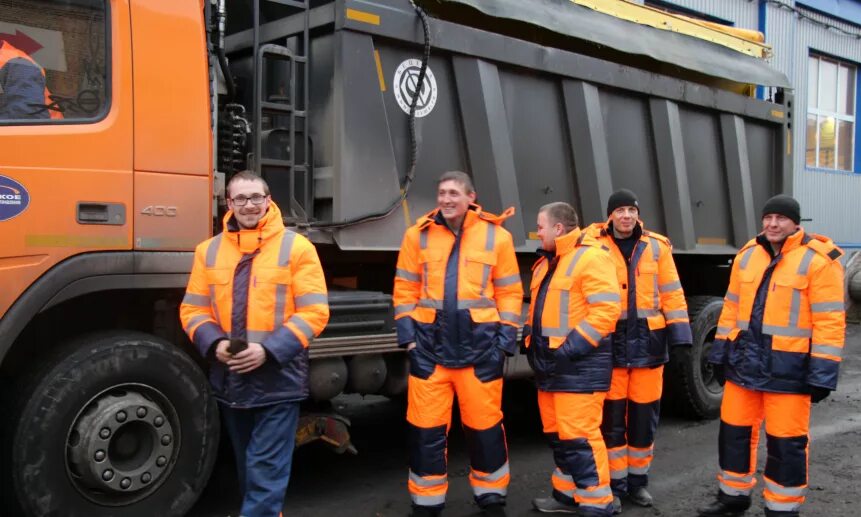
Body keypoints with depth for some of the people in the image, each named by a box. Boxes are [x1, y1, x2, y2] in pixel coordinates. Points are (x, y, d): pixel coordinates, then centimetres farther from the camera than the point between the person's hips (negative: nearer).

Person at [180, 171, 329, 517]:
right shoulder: (209, 251, 7)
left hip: (278, 380, -5)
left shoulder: (296, 247, -6)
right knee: (247, 470, 20)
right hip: (229, 380, 5)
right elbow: (193, 309, 8)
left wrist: (269, 350, -20)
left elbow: (314, 312, -10)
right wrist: (214, 344, -12)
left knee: (266, 472, -2)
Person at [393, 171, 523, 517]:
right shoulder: (418, 235, 4)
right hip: (430, 345, 1)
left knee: (484, 426, 10)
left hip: (480, 345, -1)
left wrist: (505, 337, -2)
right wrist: (407, 332, -1)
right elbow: (405, 290, 7)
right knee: (426, 428, 6)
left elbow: (510, 293, 4)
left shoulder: (496, 236, 1)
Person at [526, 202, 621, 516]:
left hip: (579, 364, -10)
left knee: (579, 436, -8)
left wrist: (571, 348, -22)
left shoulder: (590, 258, -12)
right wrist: (531, 338, 12)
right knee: (557, 434, 16)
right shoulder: (547, 263, 18)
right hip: (551, 363, 10)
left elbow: (607, 310, -20)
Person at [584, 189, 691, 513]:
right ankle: (615, 485, 17)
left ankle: (637, 480, 27)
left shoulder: (657, 246, 4)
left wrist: (679, 331, -1)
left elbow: (671, 293, 6)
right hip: (609, 341, -2)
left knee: (644, 415, 10)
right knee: (612, 416, 3)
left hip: (648, 342, 2)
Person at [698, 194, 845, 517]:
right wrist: (721, 352, 13)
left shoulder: (819, 260, -10)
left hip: (788, 367, -5)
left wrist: (822, 373, -14)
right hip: (744, 361, 6)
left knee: (785, 442, 4)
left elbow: (829, 321, -11)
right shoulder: (747, 254, 9)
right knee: (734, 431, 14)